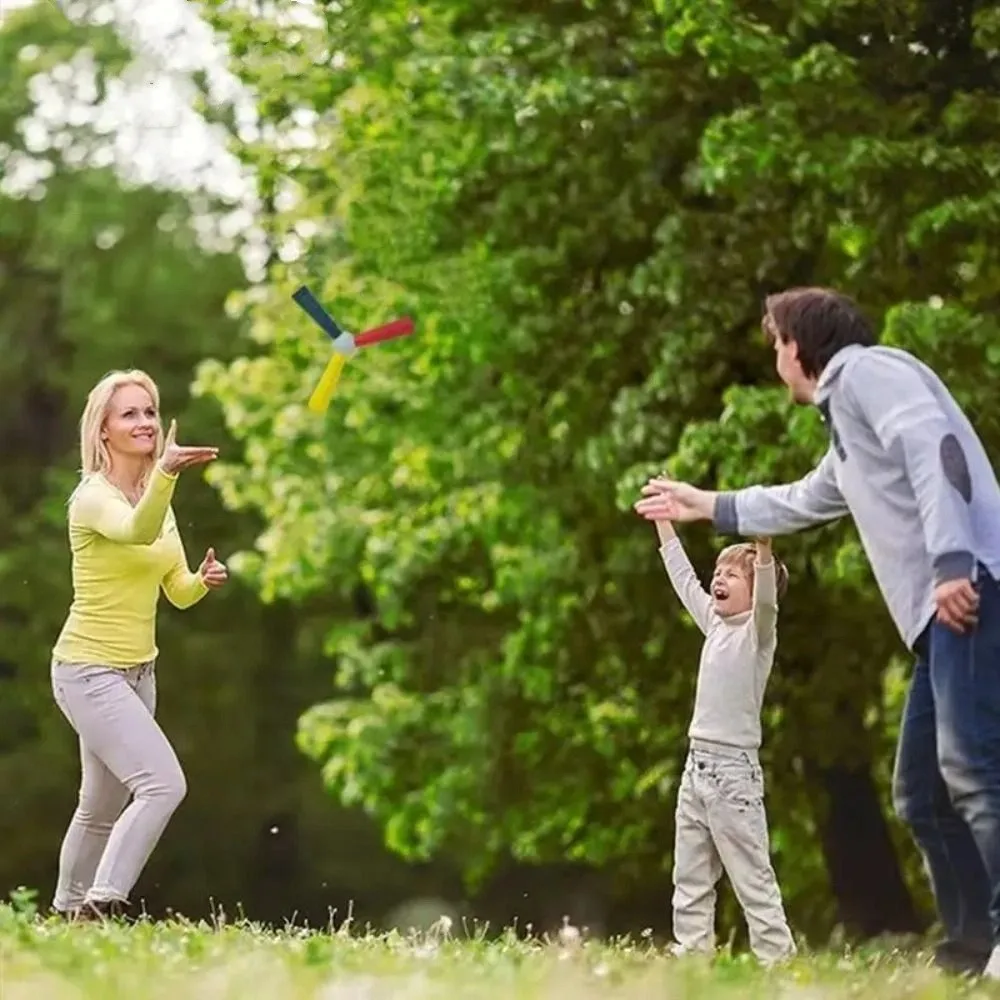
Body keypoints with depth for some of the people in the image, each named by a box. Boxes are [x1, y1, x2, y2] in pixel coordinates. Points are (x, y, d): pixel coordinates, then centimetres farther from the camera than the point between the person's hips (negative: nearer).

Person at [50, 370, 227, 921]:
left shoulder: (156, 498, 9)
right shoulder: (93, 497, -16)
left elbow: (178, 592, 13)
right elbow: (137, 532, -39)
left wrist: (203, 580, -10)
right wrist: (166, 472, -57)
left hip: (136, 672, 8)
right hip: (89, 669, -8)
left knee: (103, 806, 16)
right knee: (163, 783, -23)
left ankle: (69, 911, 30)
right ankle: (102, 902, -21)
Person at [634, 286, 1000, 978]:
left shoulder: (865, 370, 3)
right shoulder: (847, 421, 32)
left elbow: (934, 448, -15)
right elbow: (801, 502, 52)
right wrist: (705, 506, 64)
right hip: (944, 611, 10)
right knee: (922, 789, 7)